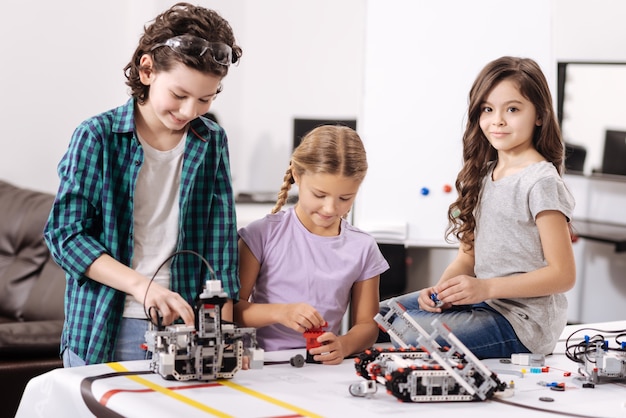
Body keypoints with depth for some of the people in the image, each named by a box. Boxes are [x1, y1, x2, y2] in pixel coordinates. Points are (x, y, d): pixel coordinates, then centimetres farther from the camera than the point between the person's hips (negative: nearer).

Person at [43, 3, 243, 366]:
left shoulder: (212, 142, 5)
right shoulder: (98, 137, -5)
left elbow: (221, 241, 1)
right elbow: (66, 234, -9)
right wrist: (141, 285, -22)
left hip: (183, 324, 2)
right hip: (104, 332, -2)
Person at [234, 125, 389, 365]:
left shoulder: (362, 248, 6)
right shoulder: (264, 234, -1)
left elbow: (367, 325, 9)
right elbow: (232, 308, -3)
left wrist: (344, 345, -13)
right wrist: (279, 312, -21)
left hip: (325, 364, 2)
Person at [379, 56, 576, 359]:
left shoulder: (541, 181, -13)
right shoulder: (484, 174, 13)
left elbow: (563, 274, -15)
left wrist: (486, 287, -22)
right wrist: (442, 288, -7)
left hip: (522, 322, -8)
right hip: (483, 301, 8)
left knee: (407, 335, -25)